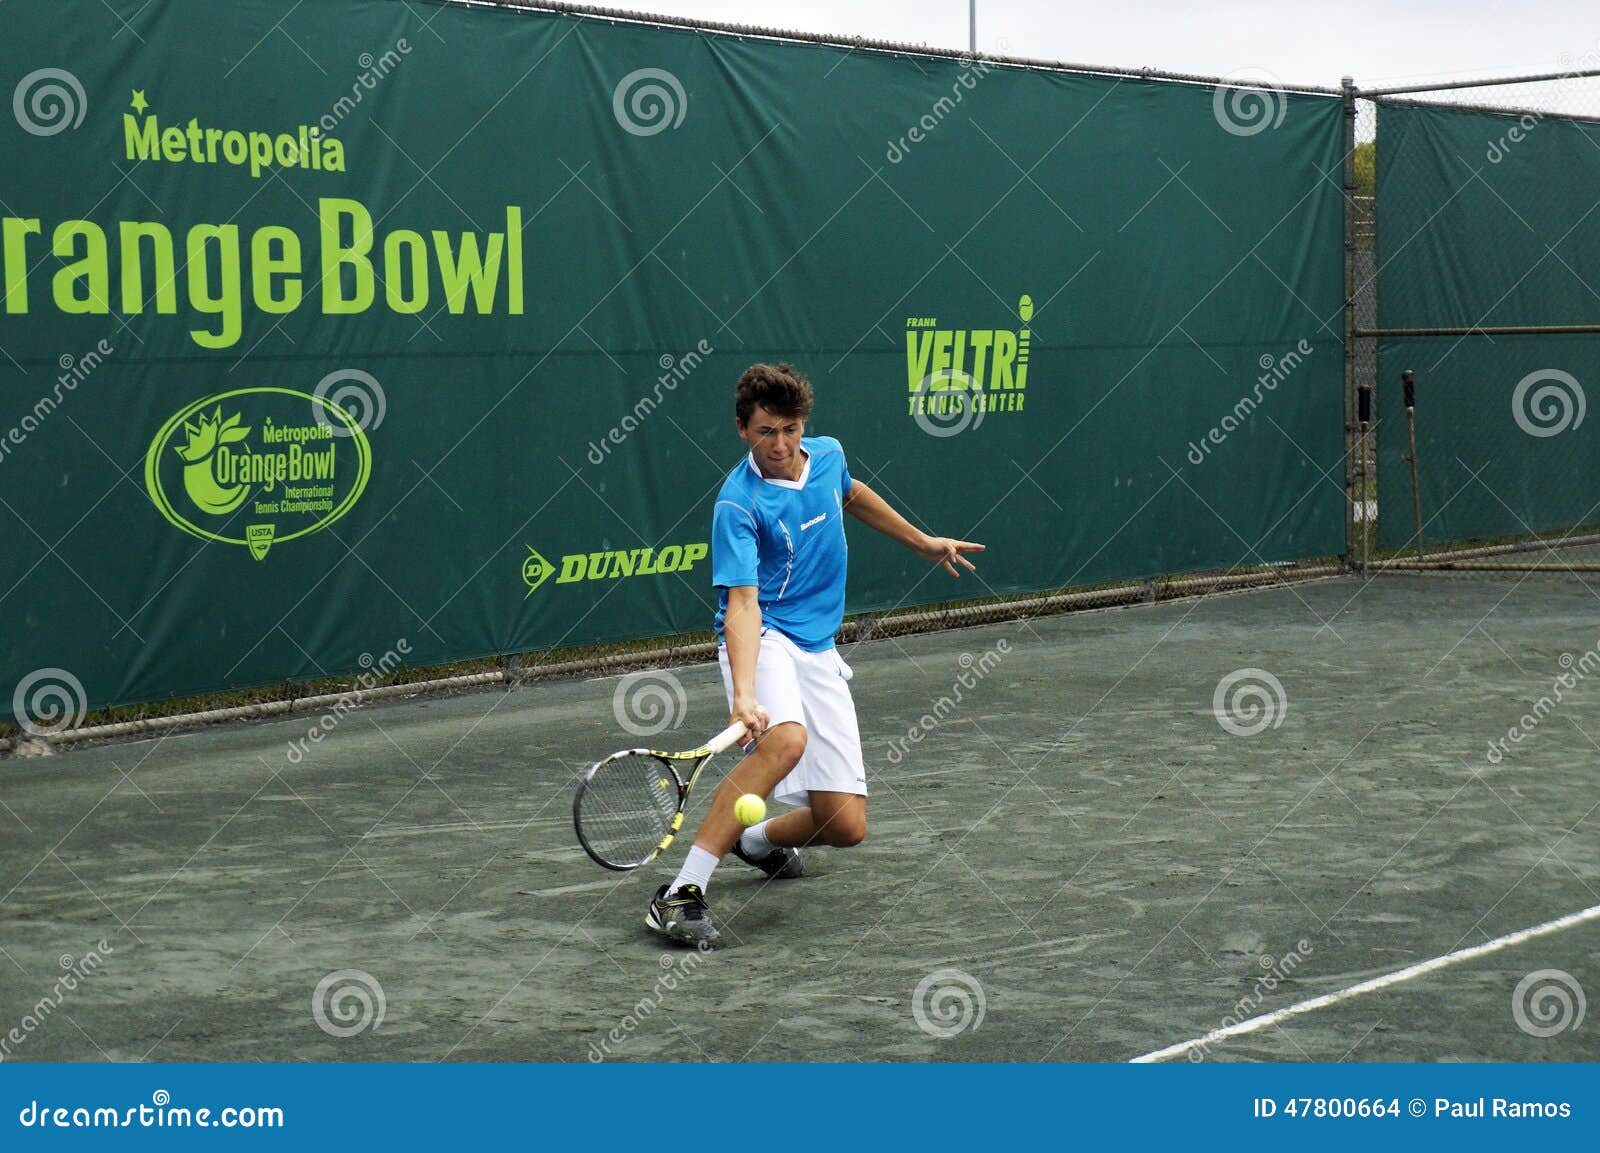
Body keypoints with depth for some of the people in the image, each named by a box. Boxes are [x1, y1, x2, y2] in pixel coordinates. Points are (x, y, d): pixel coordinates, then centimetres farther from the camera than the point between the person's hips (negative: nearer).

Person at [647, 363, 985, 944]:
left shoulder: (828, 455, 3)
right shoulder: (738, 504, -17)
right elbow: (742, 602, -28)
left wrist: (923, 542, 37)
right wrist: (743, 693, -41)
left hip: (818, 651, 6)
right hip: (762, 638, -6)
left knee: (846, 826, -2)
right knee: (785, 741, -39)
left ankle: (758, 839, 32)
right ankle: (680, 893, -35)